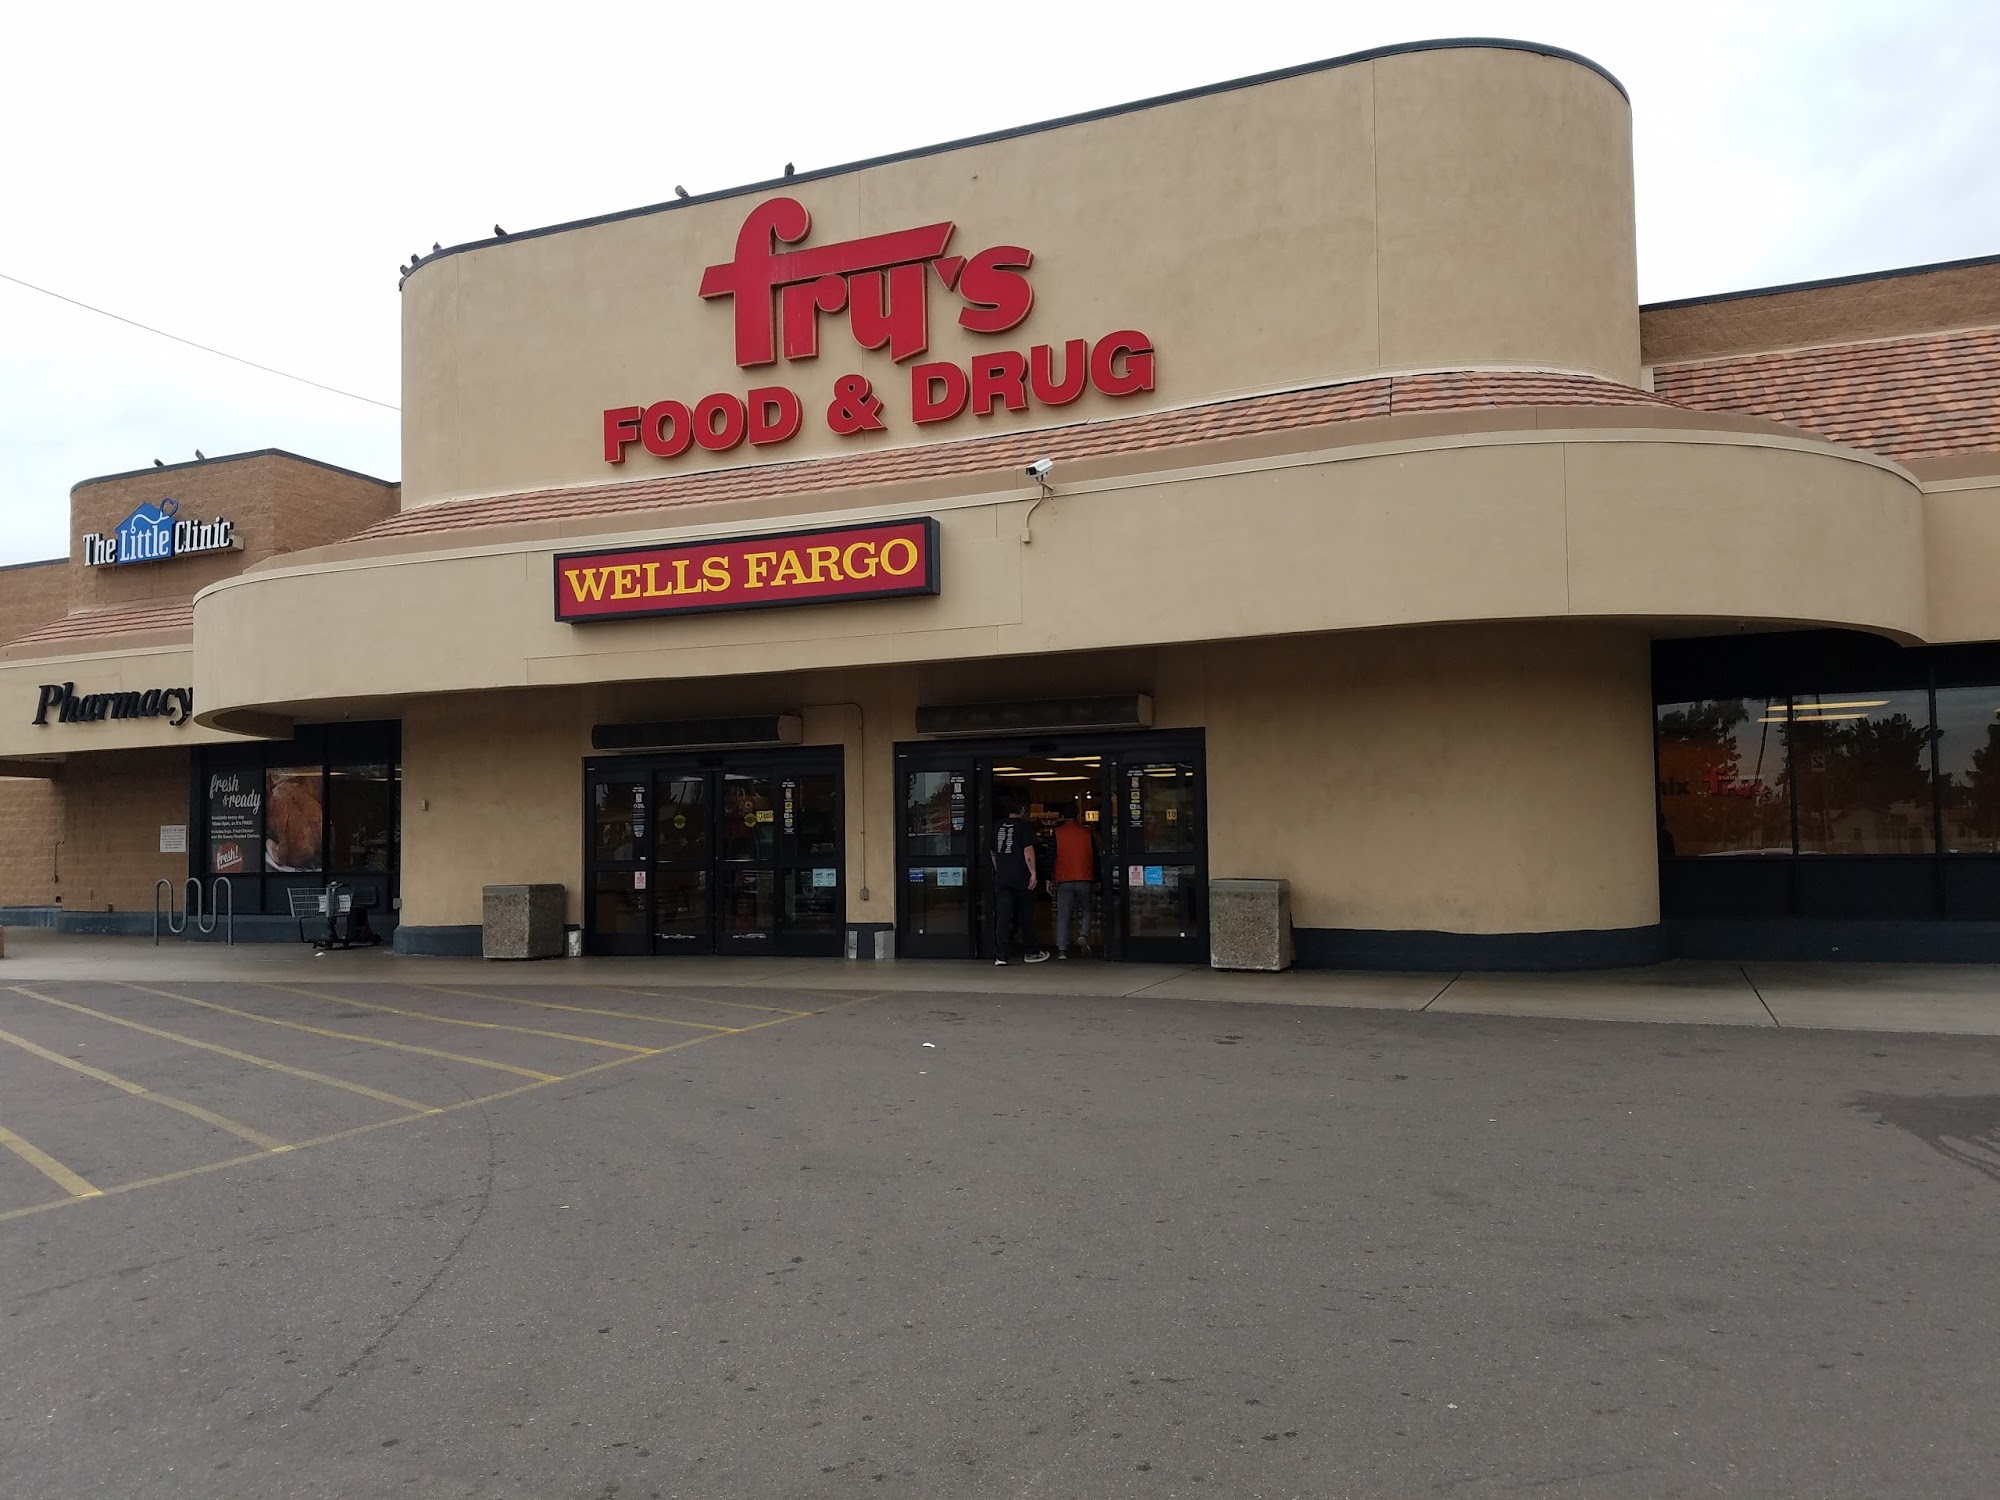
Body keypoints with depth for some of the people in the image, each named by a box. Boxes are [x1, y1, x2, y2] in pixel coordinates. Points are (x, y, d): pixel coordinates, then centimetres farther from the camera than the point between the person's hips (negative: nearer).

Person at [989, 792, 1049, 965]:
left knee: (1002, 916, -1)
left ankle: (1001, 955, -8)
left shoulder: (997, 826, 11)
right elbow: (1028, 850, -15)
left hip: (1001, 878, 4)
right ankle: (1031, 952, 20)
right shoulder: (1025, 825, -5)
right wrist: (1033, 872, -13)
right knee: (1026, 916, 10)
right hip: (1021, 877, -4)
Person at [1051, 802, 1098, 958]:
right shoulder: (1086, 833, 8)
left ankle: (1062, 949, -6)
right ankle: (1083, 934, -8)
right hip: (1085, 880, 1)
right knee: (1085, 910, 17)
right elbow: (1095, 858, 10)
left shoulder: (1057, 833, 3)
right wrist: (1097, 881, 15)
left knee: (1062, 915, 1)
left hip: (1064, 881, -1)